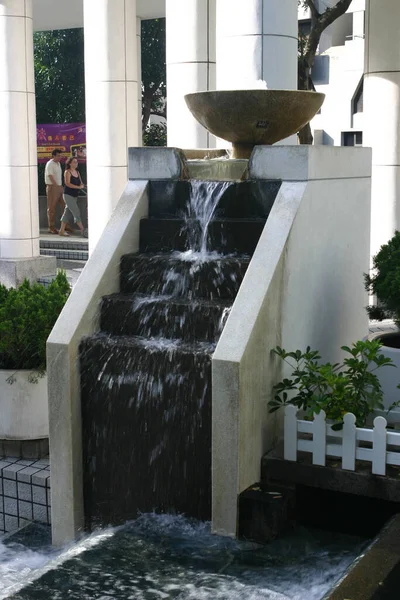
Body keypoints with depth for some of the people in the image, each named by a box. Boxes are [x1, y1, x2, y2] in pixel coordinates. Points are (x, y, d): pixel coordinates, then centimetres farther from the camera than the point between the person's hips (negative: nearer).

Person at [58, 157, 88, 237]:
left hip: (75, 196, 8)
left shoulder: (77, 172, 13)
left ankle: (62, 231, 16)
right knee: (76, 213, -9)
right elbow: (67, 183, -17)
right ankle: (83, 230, -8)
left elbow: (81, 183, 14)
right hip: (68, 195, -8)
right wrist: (78, 187, -21)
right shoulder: (67, 172, -8)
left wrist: (82, 185, -10)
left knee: (67, 212, 11)